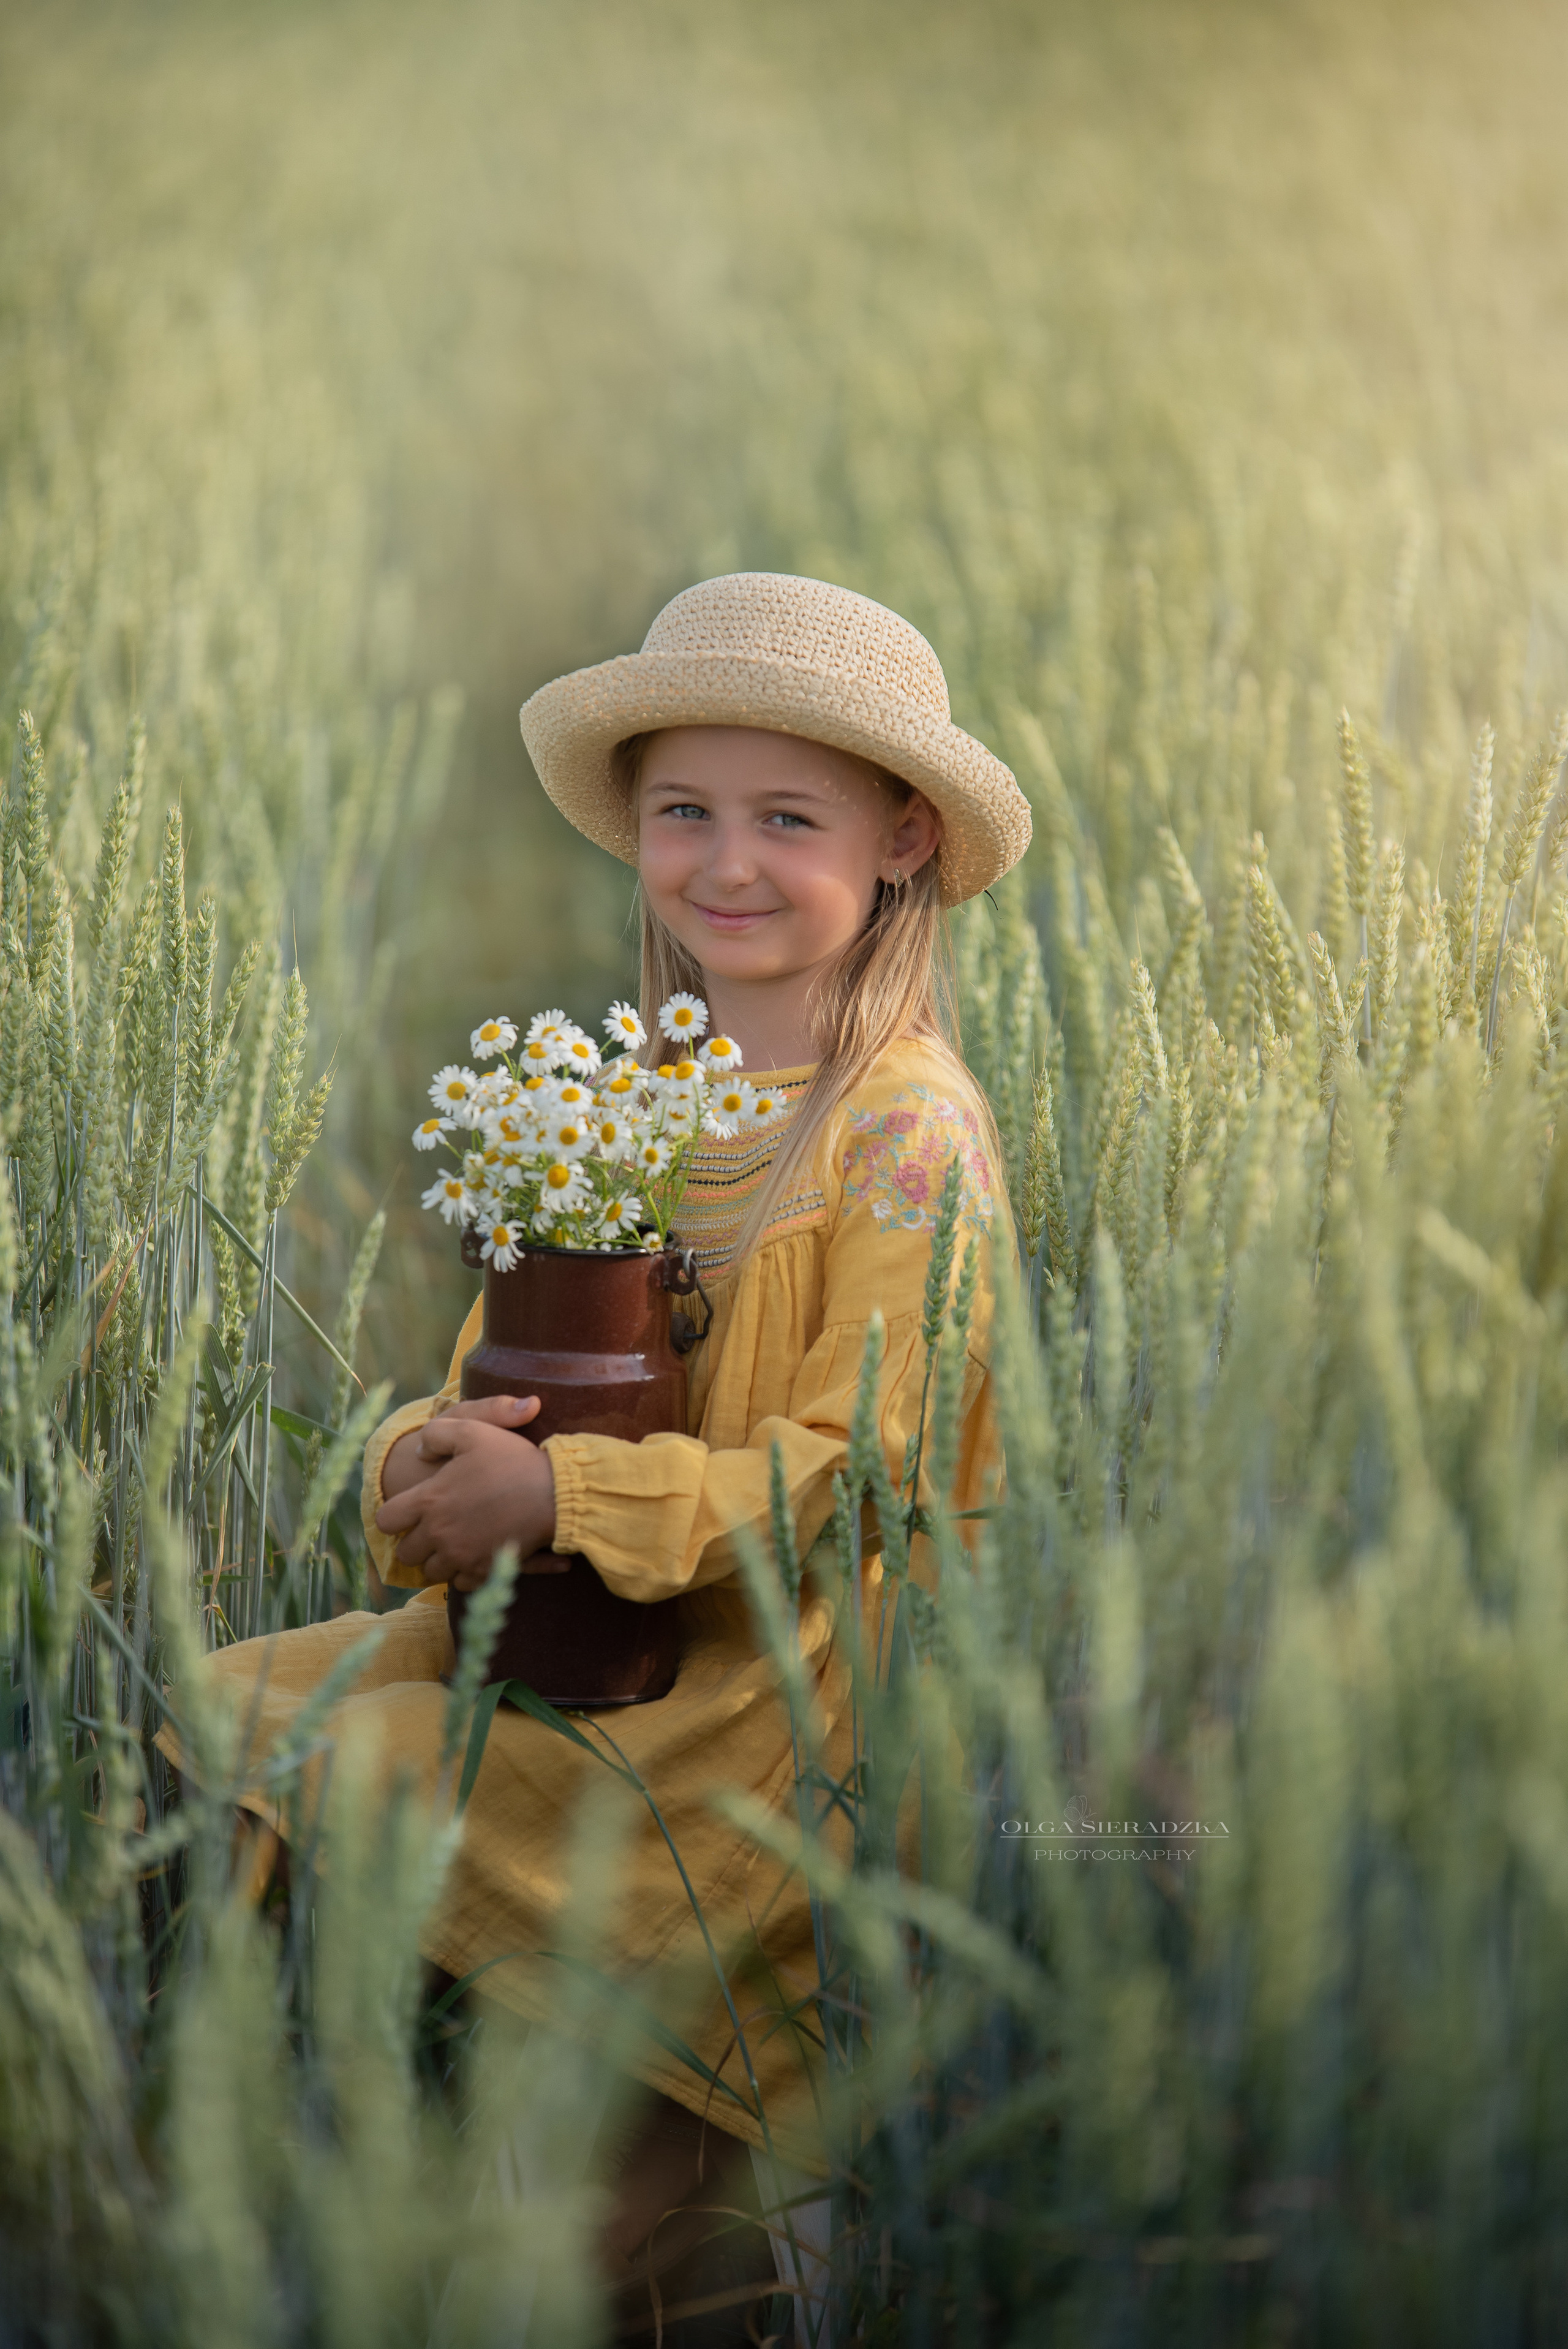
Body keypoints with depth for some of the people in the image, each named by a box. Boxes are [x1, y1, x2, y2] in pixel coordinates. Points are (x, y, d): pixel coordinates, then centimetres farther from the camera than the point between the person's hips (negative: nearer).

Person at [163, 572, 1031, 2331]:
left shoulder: (905, 1129, -11)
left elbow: (850, 1468, -17)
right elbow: (510, 1372, 9)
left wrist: (559, 1497, -26)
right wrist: (428, 1462, -15)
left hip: (802, 1675, -7)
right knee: (221, 1714, -6)